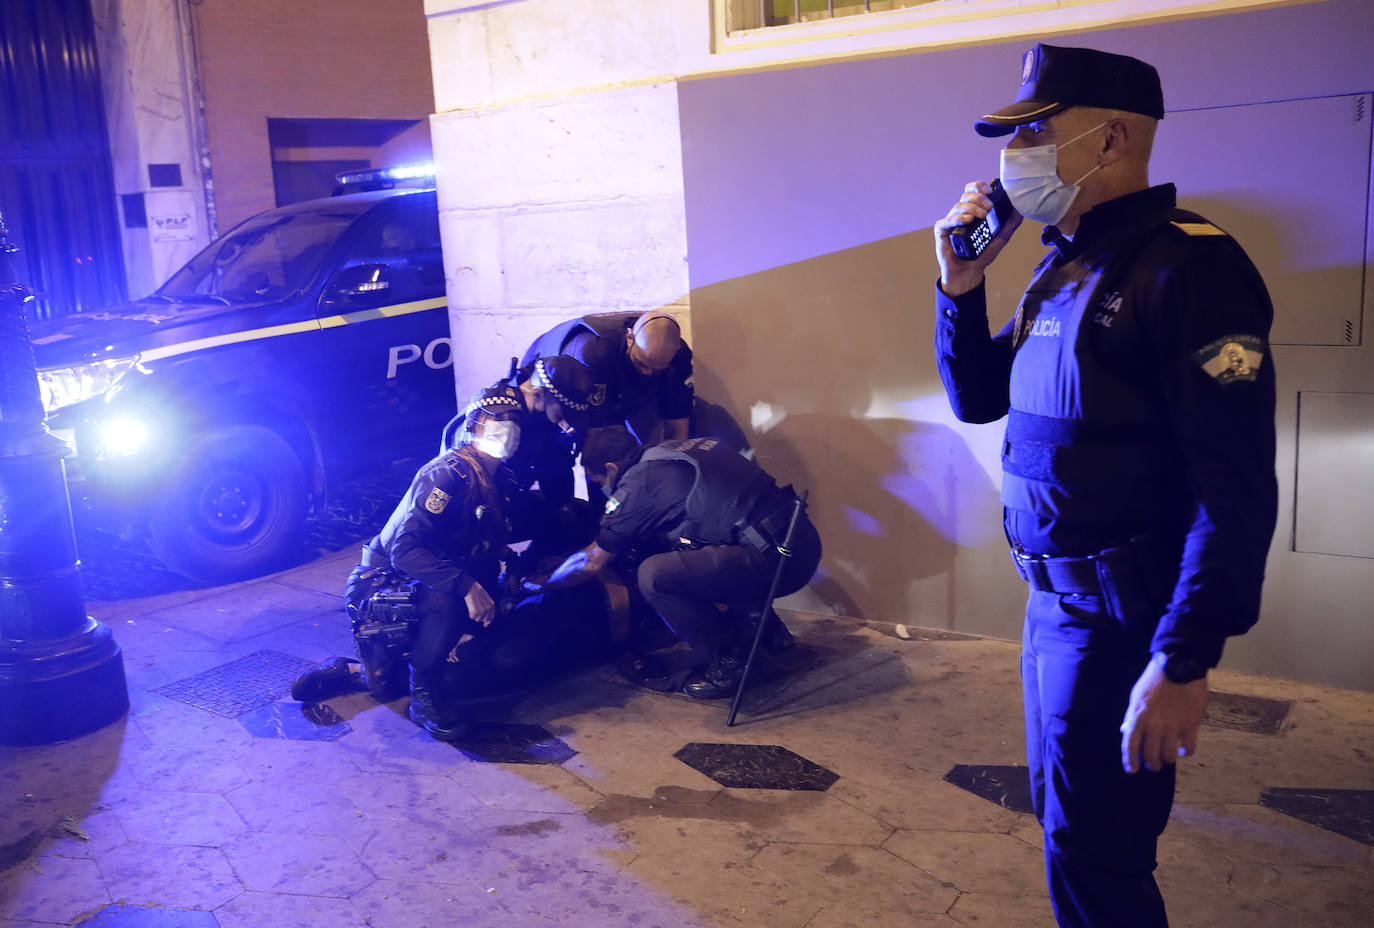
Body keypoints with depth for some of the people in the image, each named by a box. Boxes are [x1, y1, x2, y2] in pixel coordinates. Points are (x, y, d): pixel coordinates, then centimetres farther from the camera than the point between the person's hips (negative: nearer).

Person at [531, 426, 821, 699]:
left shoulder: (637, 484, -5)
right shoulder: (674, 449, 20)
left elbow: (591, 563, 4)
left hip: (774, 559, -9)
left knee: (653, 575, -12)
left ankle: (727, 662, 1)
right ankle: (767, 626, 24)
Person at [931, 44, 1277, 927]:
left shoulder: (1187, 266, -18)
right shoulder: (1064, 269, 10)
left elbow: (1238, 488, -23)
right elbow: (976, 398, 18)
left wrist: (1184, 661, -26)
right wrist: (960, 287, 3)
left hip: (1120, 617, -9)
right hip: (1054, 593, 9)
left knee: (1093, 857, 3)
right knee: (1064, 817, 22)